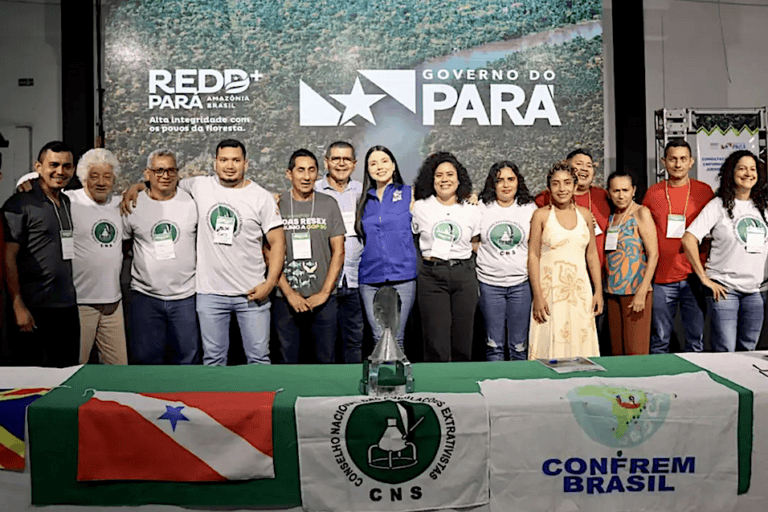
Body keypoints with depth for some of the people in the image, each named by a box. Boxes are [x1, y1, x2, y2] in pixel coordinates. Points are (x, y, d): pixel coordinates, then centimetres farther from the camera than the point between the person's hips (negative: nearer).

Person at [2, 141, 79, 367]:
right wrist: (18, 307, -16)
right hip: (32, 310, -6)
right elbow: (8, 259, -12)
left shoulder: (67, 202, 14)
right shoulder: (19, 204, -8)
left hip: (67, 307, 7)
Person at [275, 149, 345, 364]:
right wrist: (289, 293, -8)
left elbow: (338, 251, 3)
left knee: (326, 358, 7)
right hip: (285, 298, 0)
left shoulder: (328, 204, 4)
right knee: (287, 360, 9)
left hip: (323, 299, 1)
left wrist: (324, 292, -5)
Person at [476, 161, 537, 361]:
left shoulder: (530, 208, 6)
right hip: (489, 283, 0)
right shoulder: (481, 208, 3)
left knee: (519, 345, 6)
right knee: (494, 344, 6)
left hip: (521, 283, 1)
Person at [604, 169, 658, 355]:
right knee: (617, 351, 8)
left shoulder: (641, 213, -5)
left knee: (636, 352, -4)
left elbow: (653, 255, -10)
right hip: (613, 292, 6)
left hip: (636, 291, -6)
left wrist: (641, 293, -17)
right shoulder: (611, 216, 12)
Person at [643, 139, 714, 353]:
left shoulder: (704, 191, 5)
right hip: (661, 277, 0)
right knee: (660, 338, 5)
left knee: (696, 337, 6)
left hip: (694, 277, 0)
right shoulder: (653, 192, 6)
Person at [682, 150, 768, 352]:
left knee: (748, 350, 12)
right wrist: (704, 278, -12)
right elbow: (688, 240, -13)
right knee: (724, 353, -5)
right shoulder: (719, 205, -5)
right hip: (724, 288, -5)